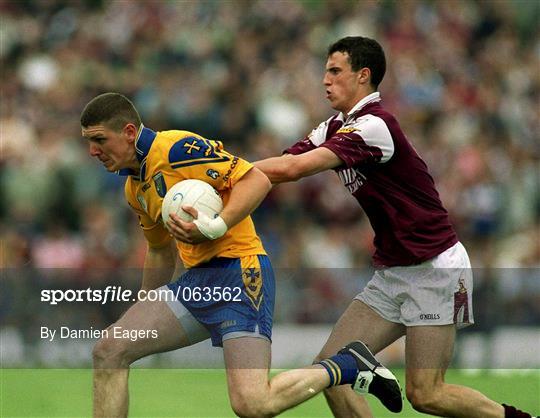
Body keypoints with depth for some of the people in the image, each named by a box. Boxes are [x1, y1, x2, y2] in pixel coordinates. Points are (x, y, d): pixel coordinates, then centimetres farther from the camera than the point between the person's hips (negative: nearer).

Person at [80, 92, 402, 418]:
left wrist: (215, 227, -27)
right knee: (109, 350, -4)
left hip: (238, 271, -9)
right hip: (197, 279, 9)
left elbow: (257, 180, -16)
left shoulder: (175, 148, -11)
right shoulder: (135, 188, 18)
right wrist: (143, 314, 34)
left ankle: (349, 365, 1)